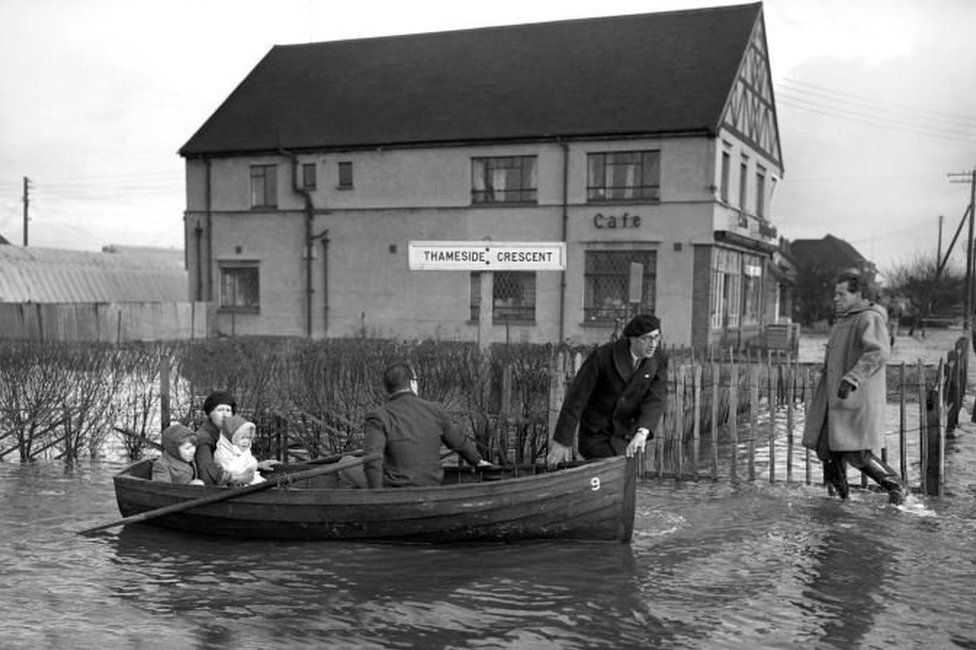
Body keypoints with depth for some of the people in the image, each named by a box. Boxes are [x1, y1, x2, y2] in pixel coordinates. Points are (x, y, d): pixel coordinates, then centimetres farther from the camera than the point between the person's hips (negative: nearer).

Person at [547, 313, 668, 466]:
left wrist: (642, 433, -35)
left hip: (626, 437, 3)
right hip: (596, 435, -3)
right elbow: (576, 397, -17)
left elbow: (655, 401, -16)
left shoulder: (660, 360, -8)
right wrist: (563, 441, -18)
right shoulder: (602, 356, -19)